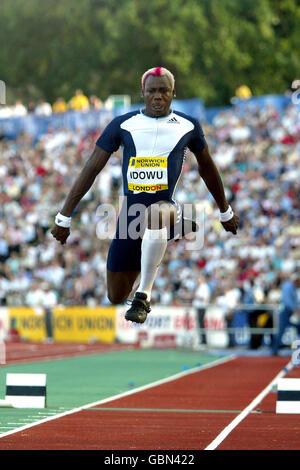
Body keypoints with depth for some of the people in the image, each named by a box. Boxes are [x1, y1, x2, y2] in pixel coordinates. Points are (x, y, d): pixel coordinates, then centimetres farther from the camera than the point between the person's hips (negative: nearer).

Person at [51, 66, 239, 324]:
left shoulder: (188, 126, 6)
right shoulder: (123, 124, 4)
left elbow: (207, 167, 22)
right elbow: (91, 169, 6)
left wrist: (225, 211, 29)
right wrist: (64, 216, 4)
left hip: (166, 206, -2)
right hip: (130, 211, 2)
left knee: (154, 215, -42)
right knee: (116, 297, 5)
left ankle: (143, 296, -28)